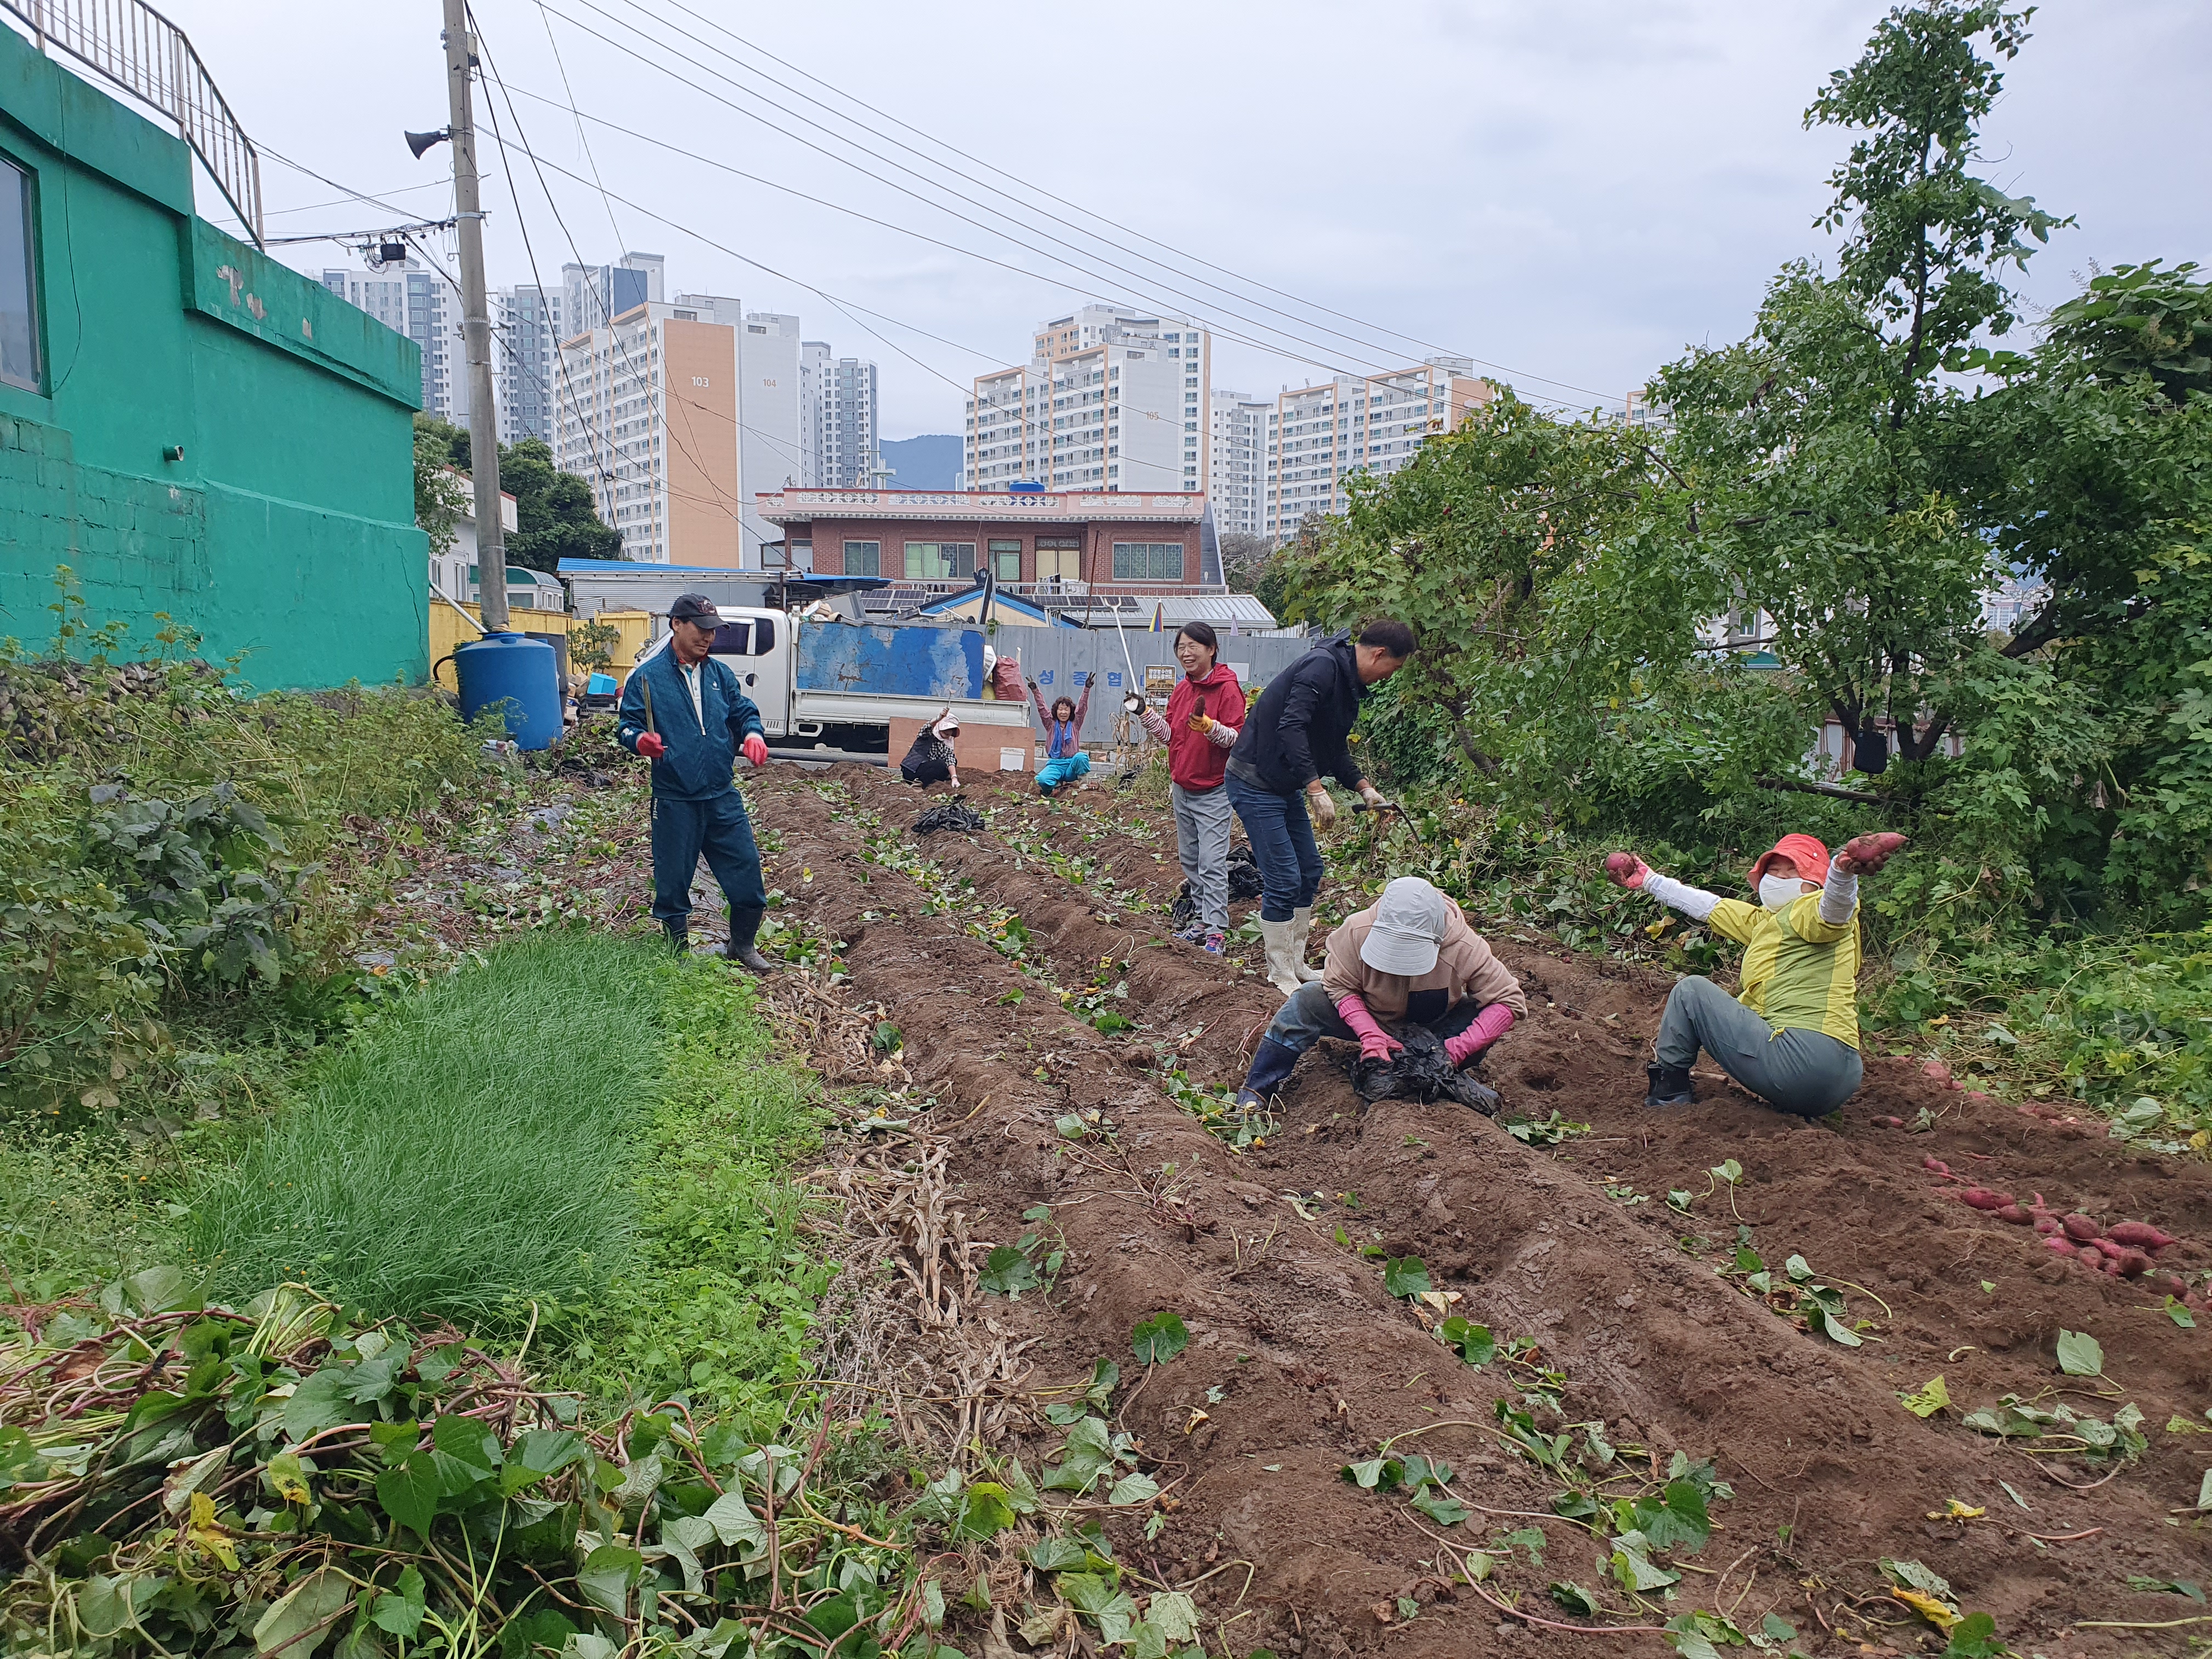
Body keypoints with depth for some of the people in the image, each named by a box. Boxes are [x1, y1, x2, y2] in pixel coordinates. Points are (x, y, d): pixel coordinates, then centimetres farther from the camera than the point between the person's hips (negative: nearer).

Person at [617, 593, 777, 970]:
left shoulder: (719, 673, 11)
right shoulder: (646, 676, -3)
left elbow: (744, 711, 17)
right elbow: (626, 726, -3)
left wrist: (753, 735, -5)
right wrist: (641, 741, -26)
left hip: (723, 797, 4)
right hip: (674, 801, -4)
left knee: (746, 869, 5)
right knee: (672, 881, 5)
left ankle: (742, 946, 24)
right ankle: (678, 951, 23)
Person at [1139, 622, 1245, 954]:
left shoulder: (1227, 688, -12)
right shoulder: (1181, 689, 10)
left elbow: (1238, 737, -16)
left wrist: (1210, 726, -32)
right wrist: (1148, 715, 2)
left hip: (1213, 792, -8)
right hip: (1182, 788, 8)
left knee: (1212, 863, -10)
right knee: (1190, 860, 12)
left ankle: (1217, 930, -8)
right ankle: (1204, 920, 20)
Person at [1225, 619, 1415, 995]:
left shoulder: (1348, 682, 12)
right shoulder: (1323, 666, -20)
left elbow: (1334, 747, 22)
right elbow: (1291, 727, -30)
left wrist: (1364, 787, 13)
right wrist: (1316, 788, -30)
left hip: (1287, 787, 11)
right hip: (1255, 784, -11)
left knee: (1309, 870, 15)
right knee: (1284, 880, -8)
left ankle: (1297, 964, 27)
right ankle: (1280, 975, 6)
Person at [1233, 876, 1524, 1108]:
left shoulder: (1466, 949, -32)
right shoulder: (1358, 931, -31)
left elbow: (1510, 1001, -27)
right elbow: (1339, 985, -20)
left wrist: (1457, 1050, -36)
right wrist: (1371, 1034, -36)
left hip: (1432, 1026, 0)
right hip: (1369, 1017, 0)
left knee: (1483, 1017, -30)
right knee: (1307, 1001, -26)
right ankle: (1255, 1092, -18)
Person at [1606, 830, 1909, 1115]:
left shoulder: (1810, 910, -4)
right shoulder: (1766, 920, 24)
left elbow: (1836, 905, -29)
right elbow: (1707, 906, 35)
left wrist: (1844, 870, -53)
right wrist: (1649, 881, 42)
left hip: (1803, 1058, -11)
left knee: (1691, 989, 2)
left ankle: (1668, 1093, 9)